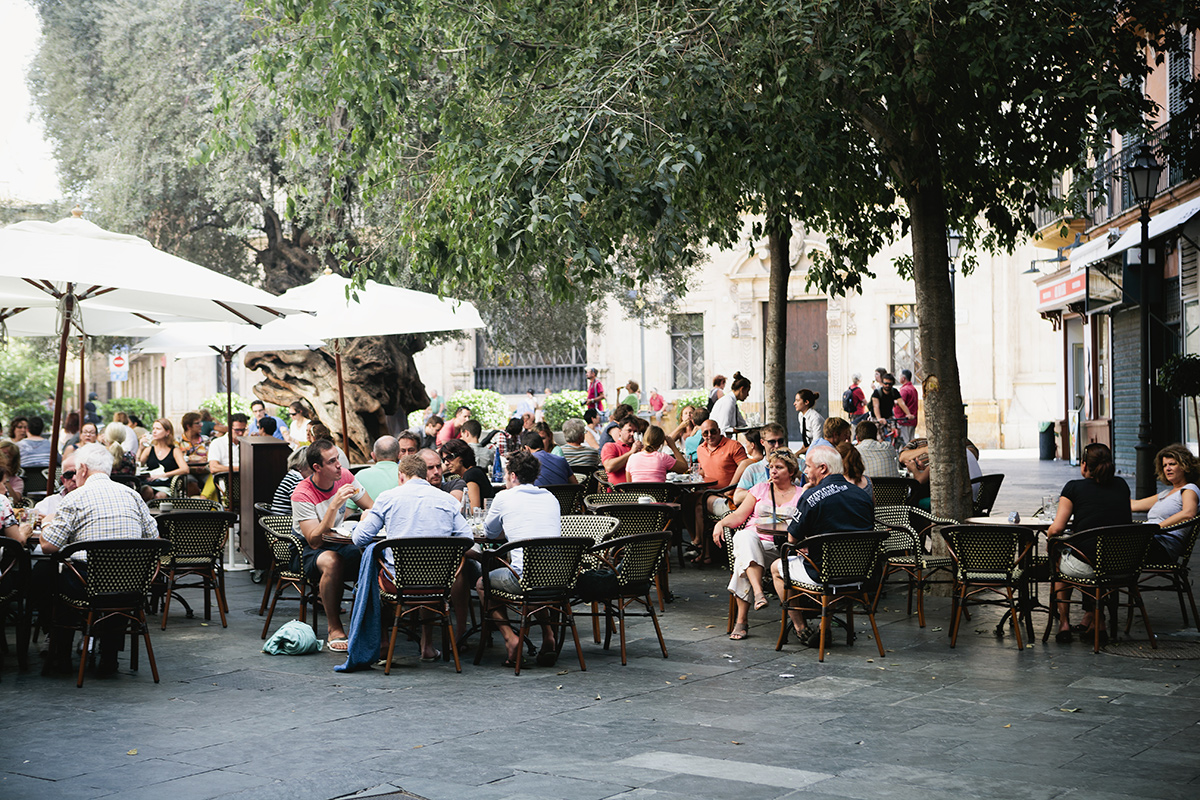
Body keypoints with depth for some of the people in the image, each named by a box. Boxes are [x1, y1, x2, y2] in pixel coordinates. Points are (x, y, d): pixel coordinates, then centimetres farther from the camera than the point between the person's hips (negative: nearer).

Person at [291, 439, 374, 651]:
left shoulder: (344, 477, -3)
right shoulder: (302, 495, -19)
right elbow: (315, 541, -26)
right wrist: (334, 506, -34)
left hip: (341, 543, 5)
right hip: (310, 553, -5)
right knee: (332, 561, -39)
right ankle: (335, 630, -28)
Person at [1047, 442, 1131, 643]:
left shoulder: (1074, 487, -6)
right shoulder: (1121, 485, 7)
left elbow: (1056, 529, -10)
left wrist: (1049, 537, 11)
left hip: (1085, 567, -4)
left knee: (1058, 558, 31)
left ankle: (1064, 624, 28)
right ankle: (1090, 617, 33)